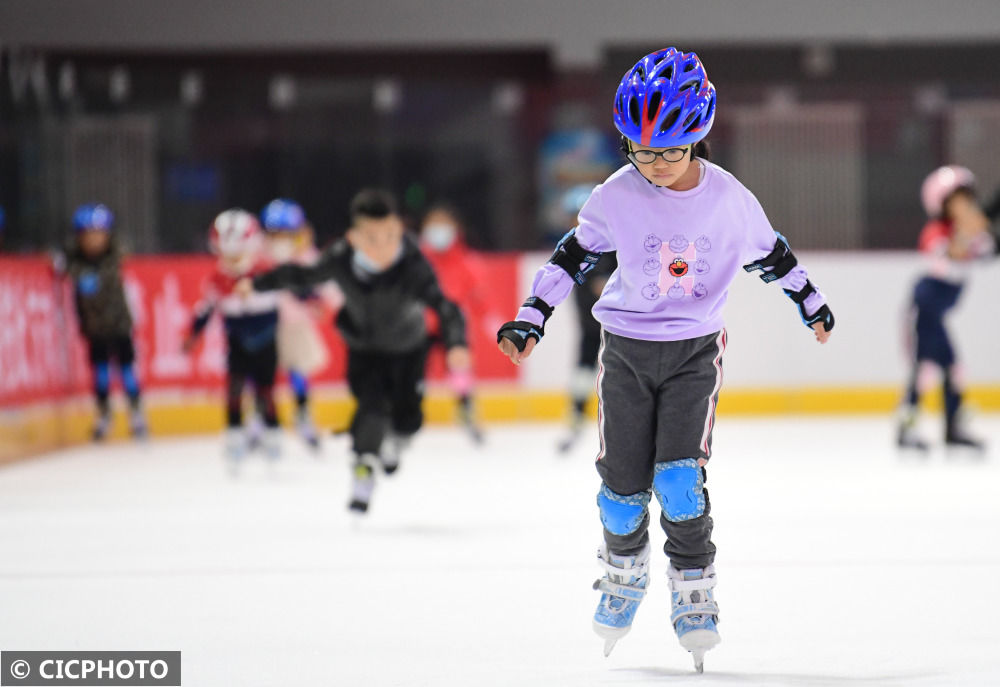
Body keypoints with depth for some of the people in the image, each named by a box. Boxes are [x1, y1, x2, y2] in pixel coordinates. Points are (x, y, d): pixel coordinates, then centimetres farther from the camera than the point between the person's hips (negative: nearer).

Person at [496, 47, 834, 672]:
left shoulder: (729, 198, -10)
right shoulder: (617, 197, -10)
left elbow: (770, 253, 8)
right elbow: (574, 256, 2)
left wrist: (811, 304, 20)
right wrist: (531, 319, -2)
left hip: (695, 351, -1)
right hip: (626, 350, 1)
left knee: (680, 480, -16)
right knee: (623, 485, 1)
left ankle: (694, 596, -1)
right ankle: (624, 574, 29)